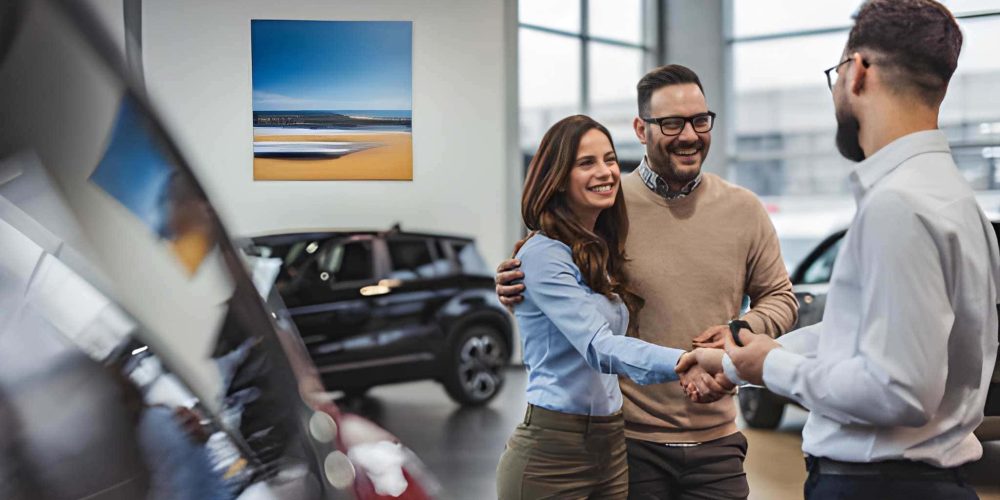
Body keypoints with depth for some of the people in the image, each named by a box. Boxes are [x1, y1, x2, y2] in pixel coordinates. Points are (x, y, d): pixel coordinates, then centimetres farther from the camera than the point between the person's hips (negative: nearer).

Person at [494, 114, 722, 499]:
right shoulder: (542, 254, -15)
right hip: (551, 452, -7)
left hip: (612, 448, 8)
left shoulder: (603, 252, 10)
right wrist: (682, 362, -41)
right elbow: (597, 347, -28)